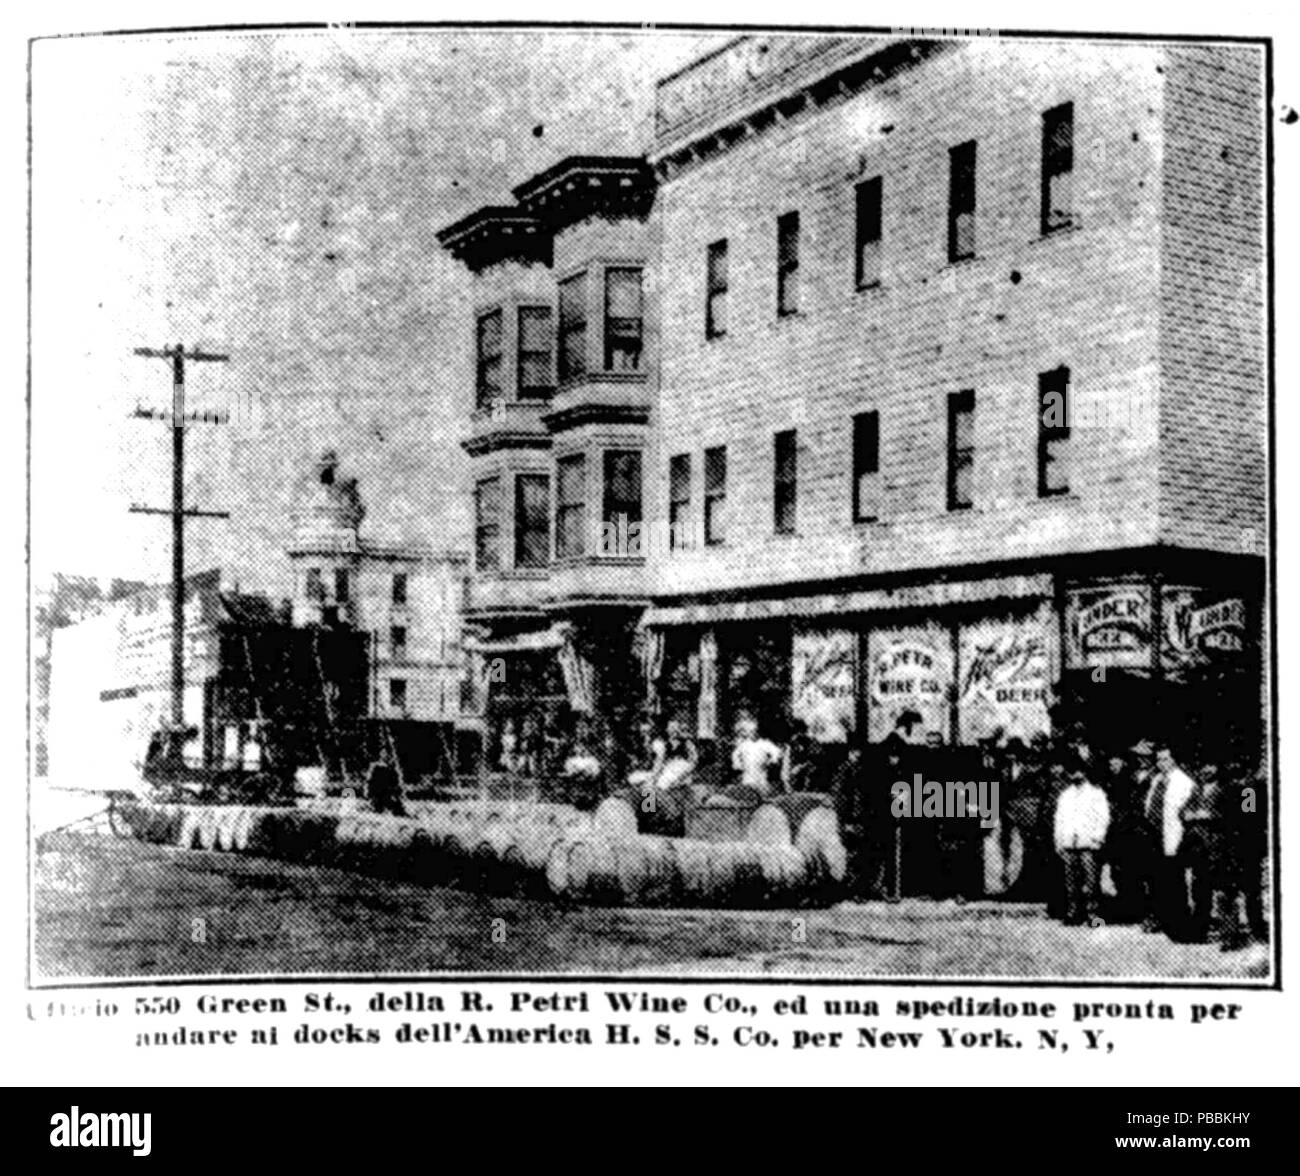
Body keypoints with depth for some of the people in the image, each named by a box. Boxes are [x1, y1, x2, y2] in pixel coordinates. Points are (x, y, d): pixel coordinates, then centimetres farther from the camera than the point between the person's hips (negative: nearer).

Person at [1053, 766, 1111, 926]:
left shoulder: (1096, 793, 7)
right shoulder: (1065, 795, 21)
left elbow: (1103, 816, 2)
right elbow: (1059, 819, 22)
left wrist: (1097, 838, -7)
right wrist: (1058, 841, 13)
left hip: (1088, 843, -4)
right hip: (1068, 845, 4)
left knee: (1089, 880, -10)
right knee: (1071, 881, 0)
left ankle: (1091, 914, -8)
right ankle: (1072, 914, 3)